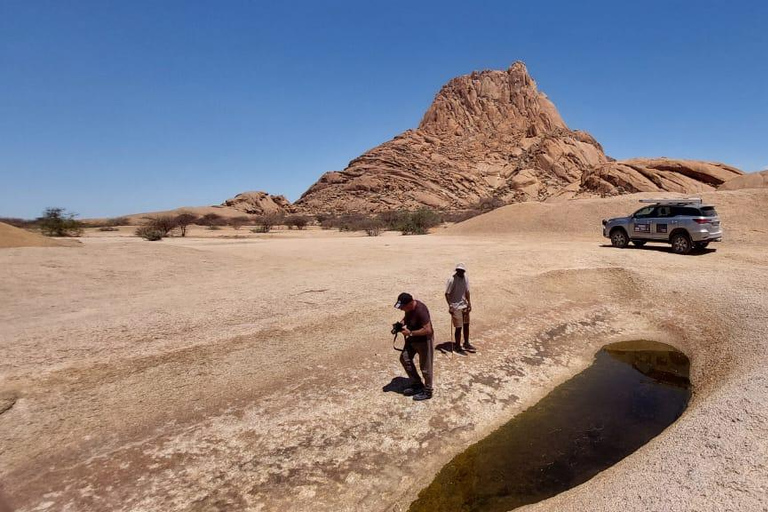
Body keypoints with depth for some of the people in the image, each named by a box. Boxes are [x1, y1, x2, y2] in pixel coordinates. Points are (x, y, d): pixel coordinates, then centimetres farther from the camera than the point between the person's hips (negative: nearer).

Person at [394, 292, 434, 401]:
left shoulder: (420, 310, -33)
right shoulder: (408, 307, -7)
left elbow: (427, 330, -33)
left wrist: (410, 332, -29)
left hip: (424, 340, -9)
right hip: (412, 339, 9)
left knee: (425, 367, 4)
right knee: (404, 358, 12)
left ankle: (427, 391, 24)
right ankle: (417, 384, 26)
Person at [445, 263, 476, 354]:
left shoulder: (465, 278, 0)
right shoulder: (452, 280, -19)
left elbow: (467, 291, 10)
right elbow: (447, 294, -16)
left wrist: (469, 302, 6)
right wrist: (450, 306, -23)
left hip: (464, 305, 7)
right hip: (456, 307, -7)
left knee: (466, 325, 17)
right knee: (458, 327, 0)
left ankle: (466, 344, 35)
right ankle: (457, 347, 16)